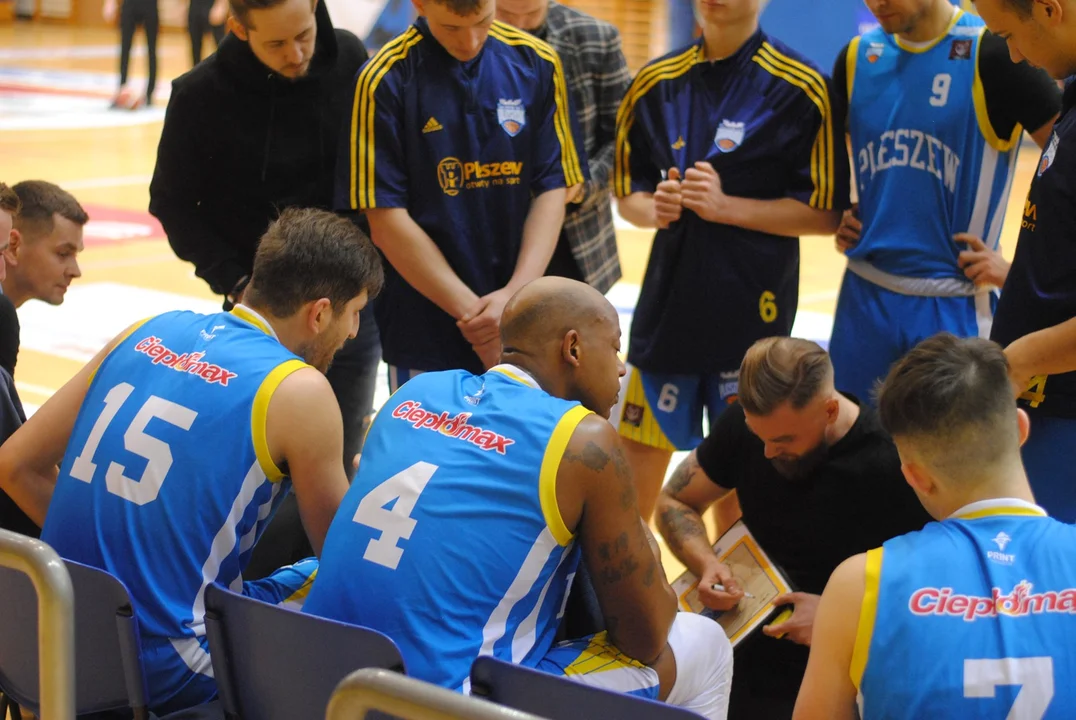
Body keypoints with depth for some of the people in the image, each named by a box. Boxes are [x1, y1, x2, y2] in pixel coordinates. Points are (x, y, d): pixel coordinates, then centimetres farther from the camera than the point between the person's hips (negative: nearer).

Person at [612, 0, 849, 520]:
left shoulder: (801, 88, -7)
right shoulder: (656, 83, 7)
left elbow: (824, 214, -8)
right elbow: (627, 196, 13)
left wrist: (726, 205, -18)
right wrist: (654, 208, -9)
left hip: (751, 314, -4)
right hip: (666, 302, 4)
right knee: (636, 458, 9)